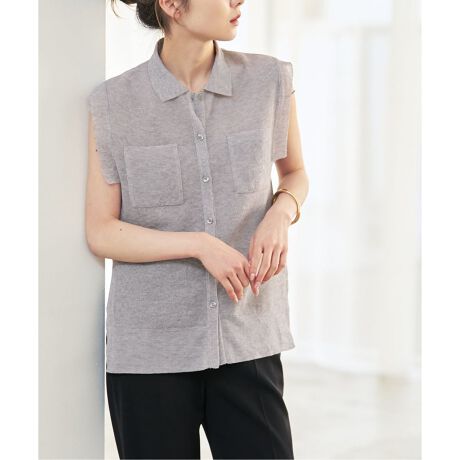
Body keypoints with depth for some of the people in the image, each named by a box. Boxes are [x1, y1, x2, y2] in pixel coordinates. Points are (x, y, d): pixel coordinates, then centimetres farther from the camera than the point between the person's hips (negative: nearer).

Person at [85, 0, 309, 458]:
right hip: (151, 346, -1)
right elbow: (101, 233, -3)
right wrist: (200, 245, -16)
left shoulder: (269, 79, -2)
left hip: (248, 342, 1)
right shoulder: (113, 102, -6)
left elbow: (295, 172, 15)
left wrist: (280, 214, -7)